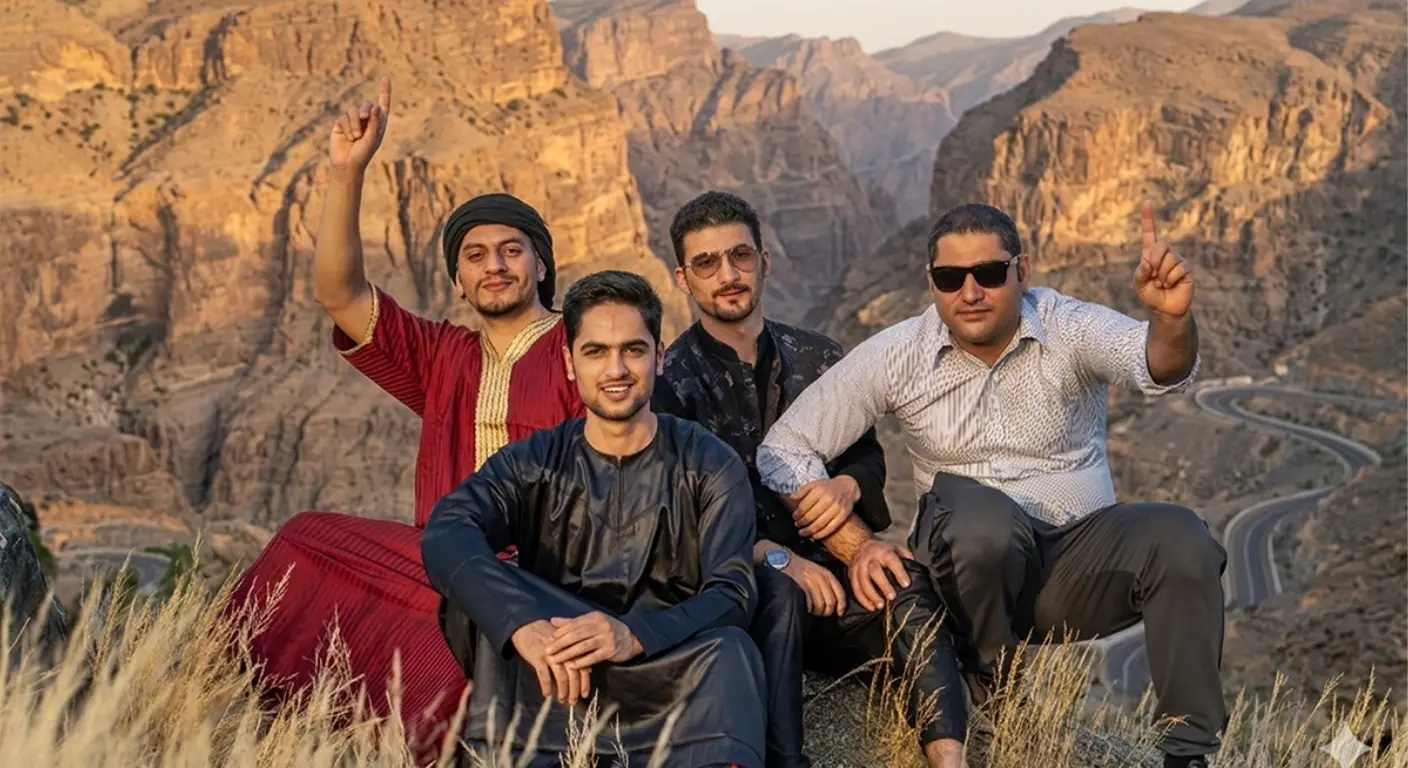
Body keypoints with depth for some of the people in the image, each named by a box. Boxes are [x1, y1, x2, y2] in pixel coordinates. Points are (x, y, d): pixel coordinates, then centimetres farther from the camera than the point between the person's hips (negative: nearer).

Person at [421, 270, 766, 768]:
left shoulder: (710, 465, 5)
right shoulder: (533, 465, 6)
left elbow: (732, 594, -8)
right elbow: (446, 535, -14)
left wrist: (634, 636, -29)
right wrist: (523, 626, -35)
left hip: (672, 687, -1)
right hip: (556, 690, 2)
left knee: (727, 651, -33)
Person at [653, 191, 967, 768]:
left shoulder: (818, 359, 13)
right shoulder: (670, 380, 0)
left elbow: (867, 455, 13)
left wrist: (847, 486, -12)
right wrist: (775, 557, -20)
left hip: (822, 575, 4)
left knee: (906, 583, -27)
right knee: (776, 592, -37)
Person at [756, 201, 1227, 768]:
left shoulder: (1070, 330, -7)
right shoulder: (898, 356, -4)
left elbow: (1159, 367, -28)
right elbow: (785, 450, -3)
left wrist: (1172, 319, -52)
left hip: (1078, 561, 1)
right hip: (966, 566, -1)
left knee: (1180, 537, -27)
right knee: (980, 514, -34)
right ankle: (992, 686, -6)